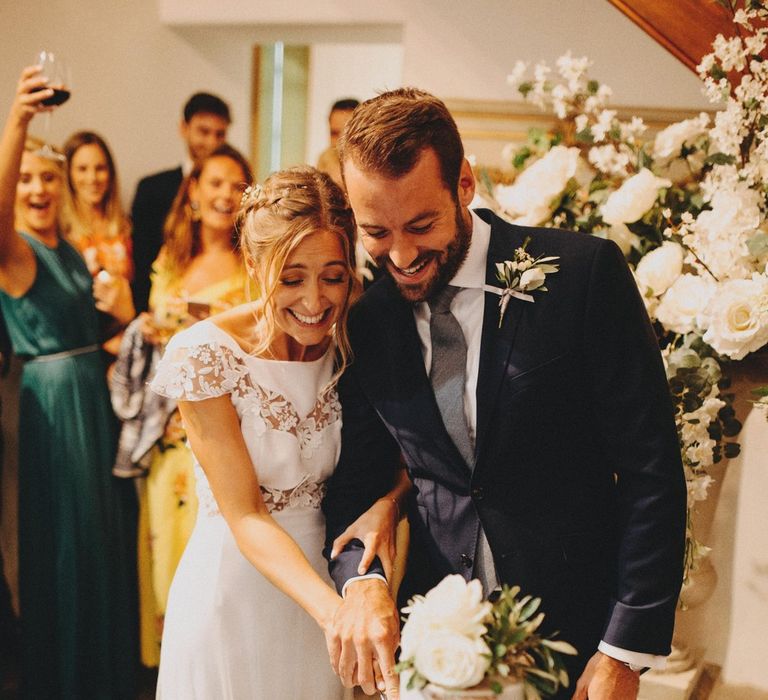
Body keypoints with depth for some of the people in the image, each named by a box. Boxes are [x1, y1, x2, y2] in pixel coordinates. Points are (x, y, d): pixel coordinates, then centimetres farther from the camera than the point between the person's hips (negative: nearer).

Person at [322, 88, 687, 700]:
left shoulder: (585, 273, -14)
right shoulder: (367, 320, -2)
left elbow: (651, 472, -12)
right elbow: (357, 482, 2)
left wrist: (627, 650, -13)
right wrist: (362, 580, -19)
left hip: (574, 631, -3)